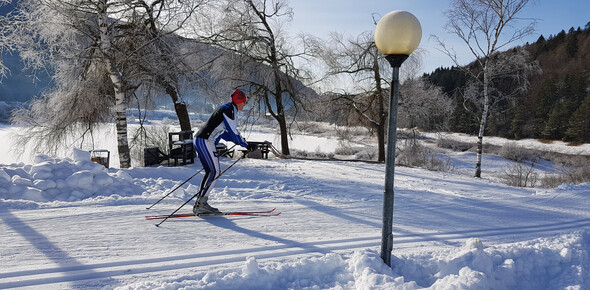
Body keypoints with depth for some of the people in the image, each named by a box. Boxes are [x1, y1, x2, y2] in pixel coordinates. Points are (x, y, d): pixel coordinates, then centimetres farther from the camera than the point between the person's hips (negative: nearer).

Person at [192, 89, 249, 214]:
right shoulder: (230, 109, -8)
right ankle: (200, 204, -11)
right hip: (205, 142, -10)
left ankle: (201, 204, 11)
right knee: (215, 172, -9)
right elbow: (233, 131, -13)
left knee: (210, 172, 11)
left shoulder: (226, 109, 22)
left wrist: (237, 140, 21)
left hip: (199, 140, 10)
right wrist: (246, 145, -1)